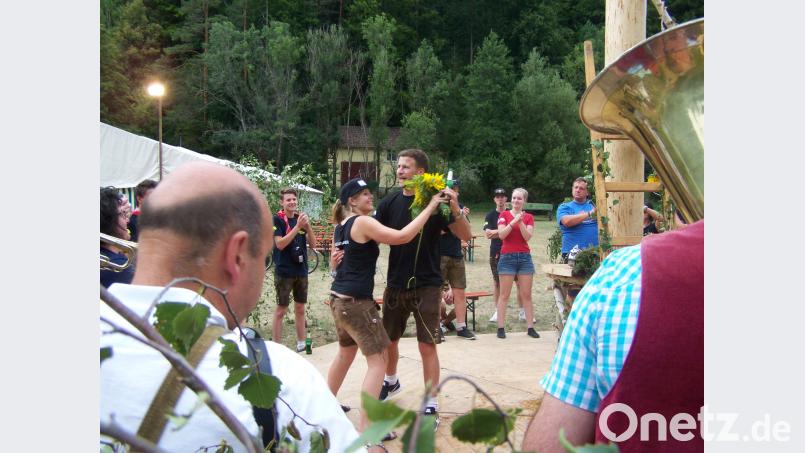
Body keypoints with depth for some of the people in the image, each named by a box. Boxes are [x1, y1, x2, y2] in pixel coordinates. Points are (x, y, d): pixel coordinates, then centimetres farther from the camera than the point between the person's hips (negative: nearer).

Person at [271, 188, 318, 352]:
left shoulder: (301, 218, 7)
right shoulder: (278, 219, -7)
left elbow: (313, 244, 3)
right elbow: (280, 244, -18)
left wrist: (307, 225, -13)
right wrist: (297, 226, -24)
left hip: (301, 270, 5)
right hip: (284, 271, -5)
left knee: (300, 308, 12)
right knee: (281, 310, -2)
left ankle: (301, 343, 22)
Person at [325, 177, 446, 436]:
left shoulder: (340, 227, 12)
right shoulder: (363, 223, -15)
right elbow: (403, 236, -24)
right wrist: (430, 207, -20)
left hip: (338, 298, 10)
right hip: (356, 302, -10)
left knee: (346, 352, 26)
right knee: (377, 360, -5)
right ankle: (365, 429, -9)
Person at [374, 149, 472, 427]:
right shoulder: (390, 202, 0)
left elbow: (466, 236, -14)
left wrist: (455, 208, -31)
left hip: (426, 286, -4)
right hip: (395, 284, 4)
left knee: (427, 345, -3)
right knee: (389, 339, 18)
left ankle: (431, 405, 10)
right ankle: (391, 382, 45)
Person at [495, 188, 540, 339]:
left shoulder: (528, 217, 8)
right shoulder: (504, 215, 3)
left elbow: (527, 236, -5)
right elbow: (501, 234, -10)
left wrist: (520, 222, -16)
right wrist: (513, 221, -18)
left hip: (525, 257, 2)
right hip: (507, 257, -2)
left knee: (526, 294, 3)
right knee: (504, 294, -1)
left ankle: (530, 327, 6)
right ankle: (501, 327, 1)